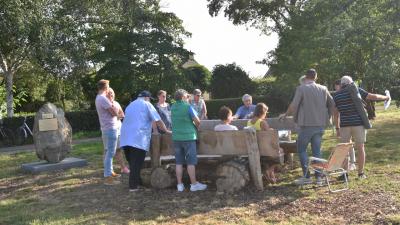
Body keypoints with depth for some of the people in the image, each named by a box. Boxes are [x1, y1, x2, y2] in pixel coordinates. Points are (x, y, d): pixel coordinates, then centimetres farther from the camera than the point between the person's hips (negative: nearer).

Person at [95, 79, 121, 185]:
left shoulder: (98, 98, 15)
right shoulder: (103, 99, -17)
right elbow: (115, 113, -15)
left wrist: (112, 106, 0)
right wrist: (115, 107, 3)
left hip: (106, 128, 10)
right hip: (110, 128, -10)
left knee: (108, 152, 17)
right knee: (110, 152, -9)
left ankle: (110, 172, 28)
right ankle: (107, 177, -8)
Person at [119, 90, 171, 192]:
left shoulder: (130, 105, 25)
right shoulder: (147, 105, 4)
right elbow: (158, 121, 1)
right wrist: (166, 130, 14)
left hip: (125, 139, 7)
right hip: (138, 139, -7)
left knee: (132, 163, 14)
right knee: (136, 164, -2)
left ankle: (137, 182, 23)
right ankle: (133, 186, 1)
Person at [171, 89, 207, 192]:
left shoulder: (172, 107, 7)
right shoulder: (187, 107, -9)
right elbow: (197, 121, -9)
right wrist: (195, 126, 12)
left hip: (176, 137, 5)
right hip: (188, 136, -5)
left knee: (179, 162, 8)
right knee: (191, 162, 1)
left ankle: (180, 185, 11)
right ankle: (194, 184, 6)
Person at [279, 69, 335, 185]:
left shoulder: (301, 88, -7)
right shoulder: (323, 89, 8)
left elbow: (293, 106, -11)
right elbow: (332, 104, 10)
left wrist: (285, 115, 6)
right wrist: (327, 118, 21)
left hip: (307, 124, -5)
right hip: (320, 125, 5)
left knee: (301, 149, 7)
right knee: (317, 150, 11)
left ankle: (306, 176, 2)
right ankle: (319, 177, 12)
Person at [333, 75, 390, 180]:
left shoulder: (336, 95, 6)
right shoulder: (357, 90, 2)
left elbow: (336, 113, 7)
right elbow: (373, 97, 5)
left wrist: (337, 128, 13)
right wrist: (385, 97, 23)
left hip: (344, 125, 1)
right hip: (358, 123, -1)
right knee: (360, 148, 7)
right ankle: (361, 173, 10)